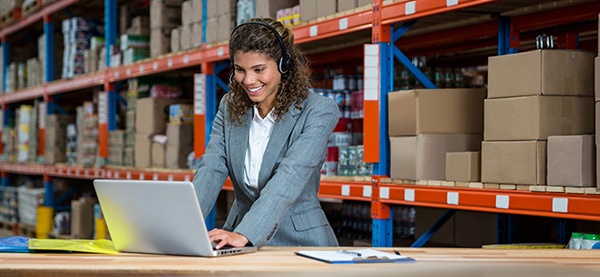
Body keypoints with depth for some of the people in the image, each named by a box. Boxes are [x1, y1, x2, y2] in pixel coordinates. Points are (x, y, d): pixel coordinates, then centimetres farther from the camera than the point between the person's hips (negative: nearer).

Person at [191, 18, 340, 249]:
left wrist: (245, 235, -35)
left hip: (299, 241, -3)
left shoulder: (319, 110, -9)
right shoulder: (230, 107, 8)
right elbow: (211, 170, -4)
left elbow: (291, 177, -22)